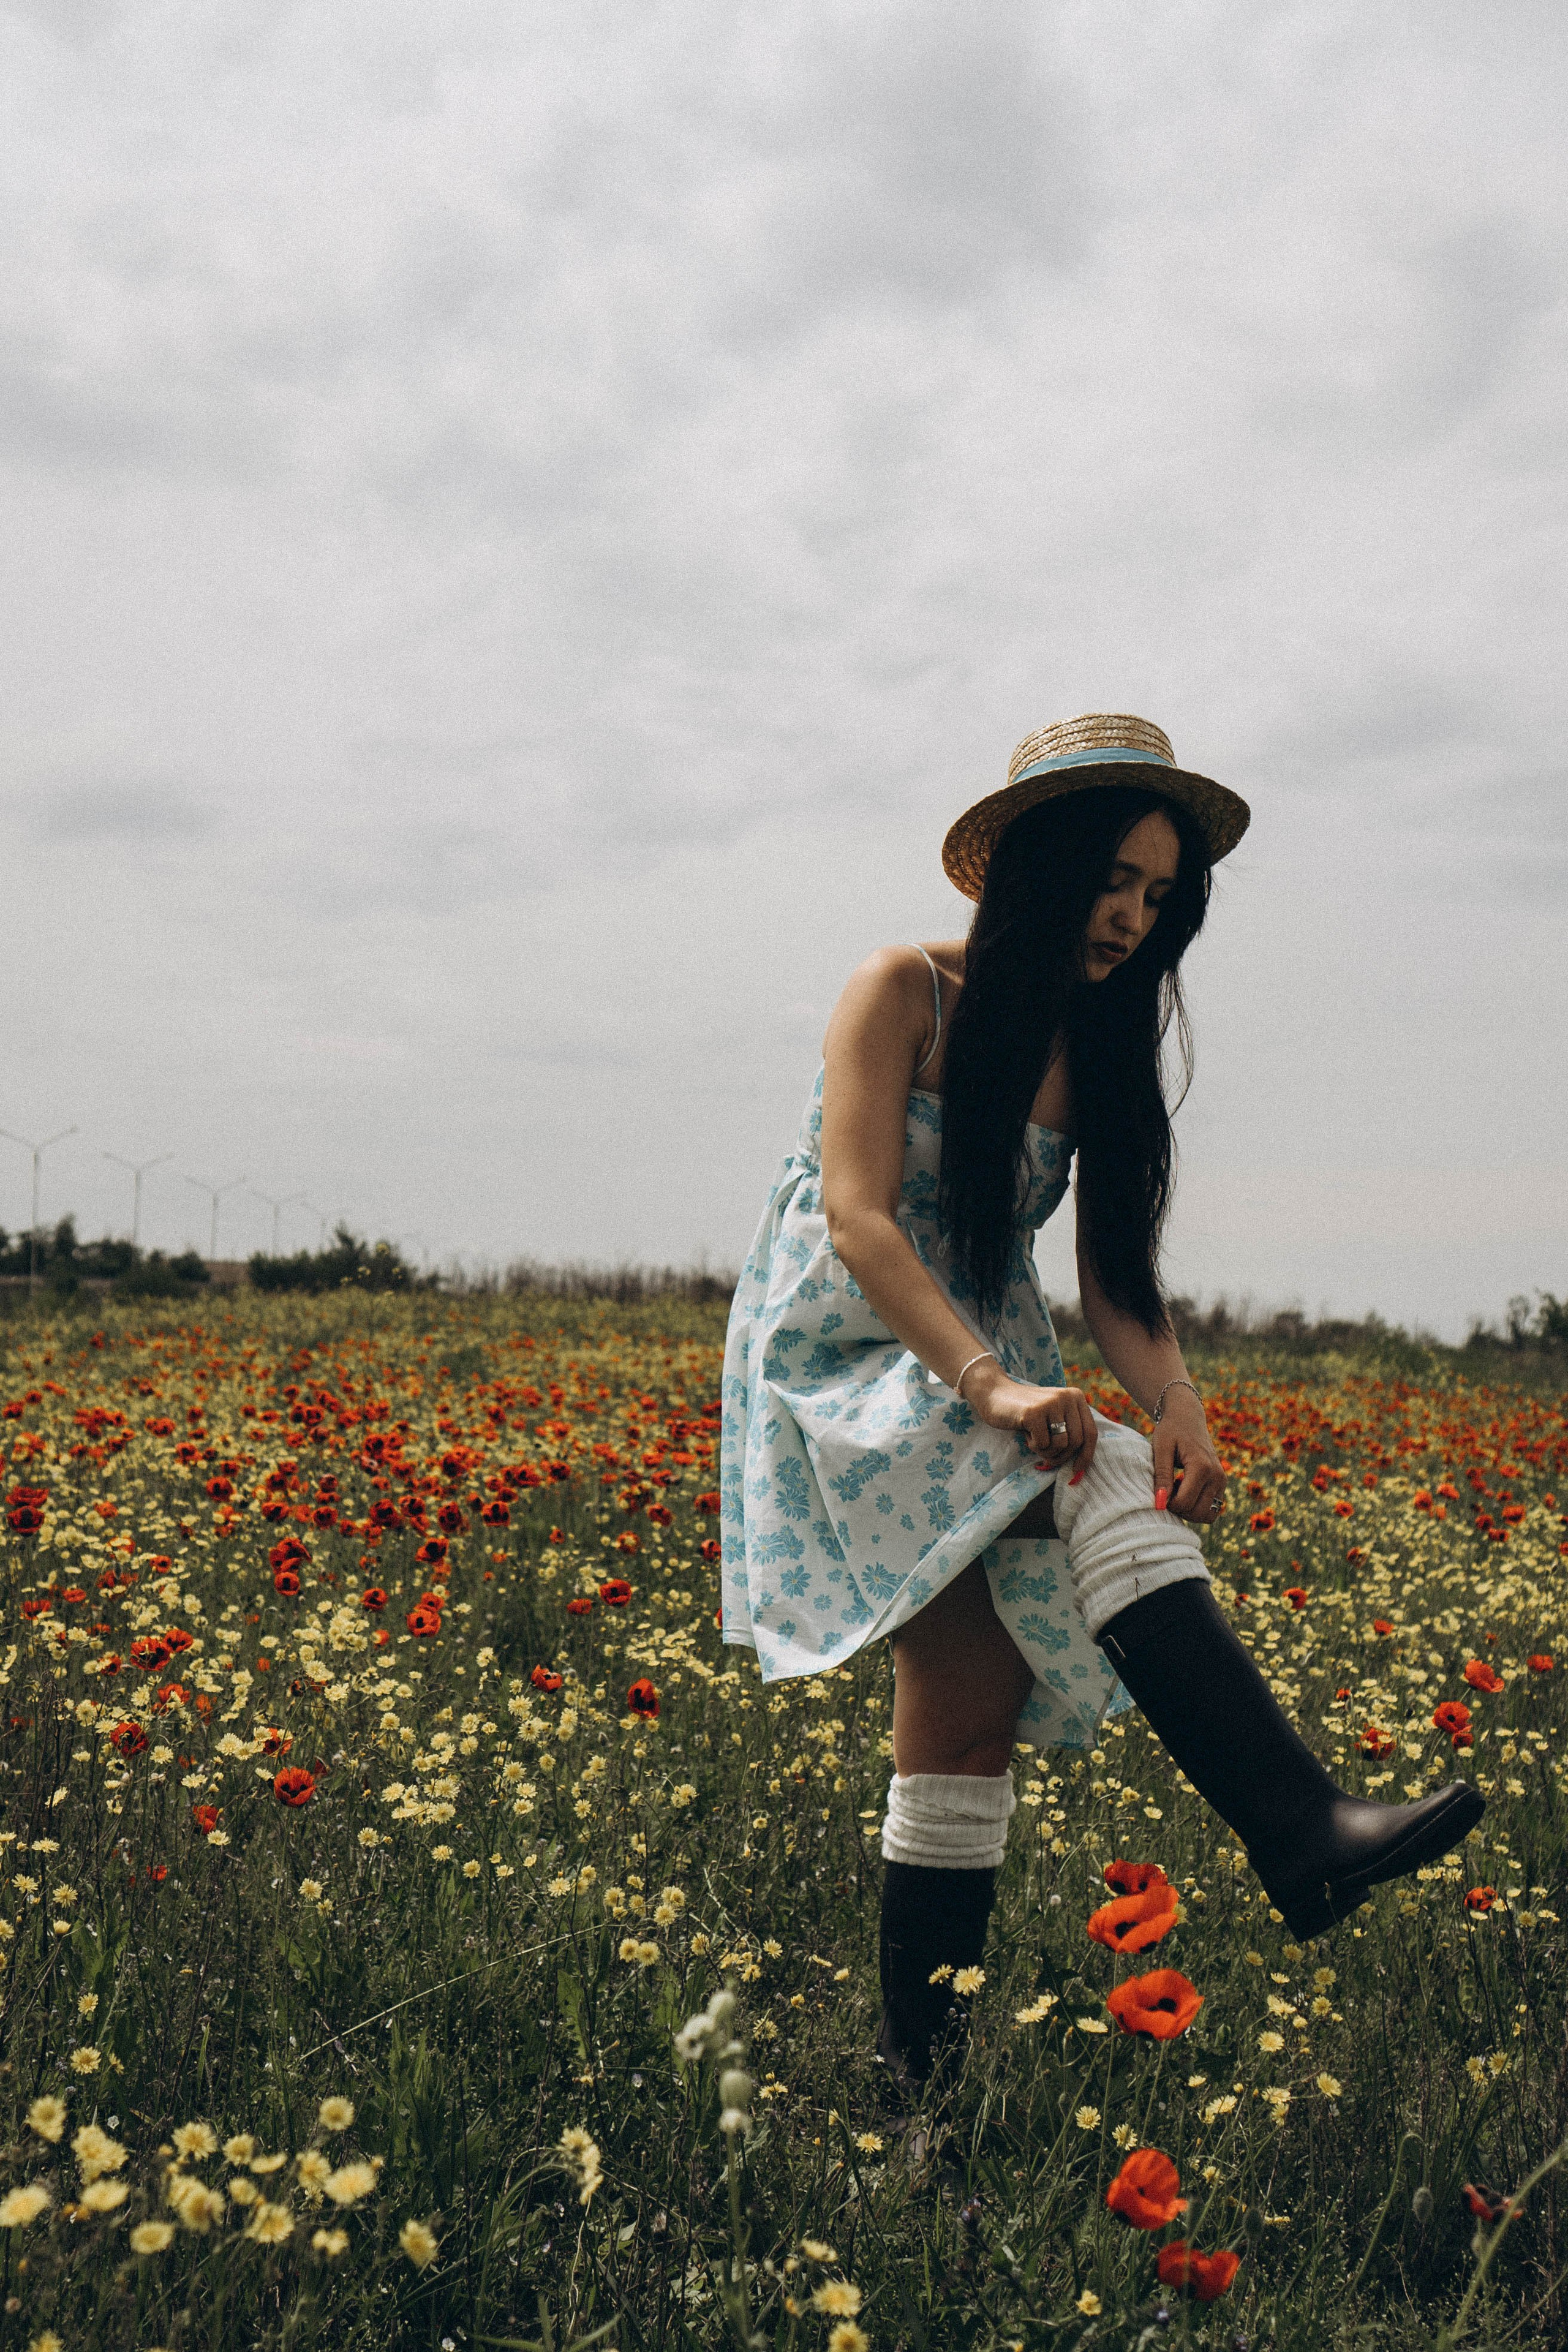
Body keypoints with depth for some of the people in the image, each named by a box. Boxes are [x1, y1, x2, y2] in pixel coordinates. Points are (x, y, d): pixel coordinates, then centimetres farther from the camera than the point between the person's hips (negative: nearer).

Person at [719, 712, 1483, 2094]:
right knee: (1107, 1493, -30)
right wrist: (992, 1385, -33)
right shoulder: (901, 993, -9)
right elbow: (857, 1218, -20)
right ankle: (1300, 1834, -37)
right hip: (843, 1360, -5)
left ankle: (922, 2067, 0)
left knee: (972, 1692, -7)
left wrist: (1178, 1400, -20)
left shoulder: (1102, 1051, 8)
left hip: (989, 1377, 6)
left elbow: (1116, 1275, 1)